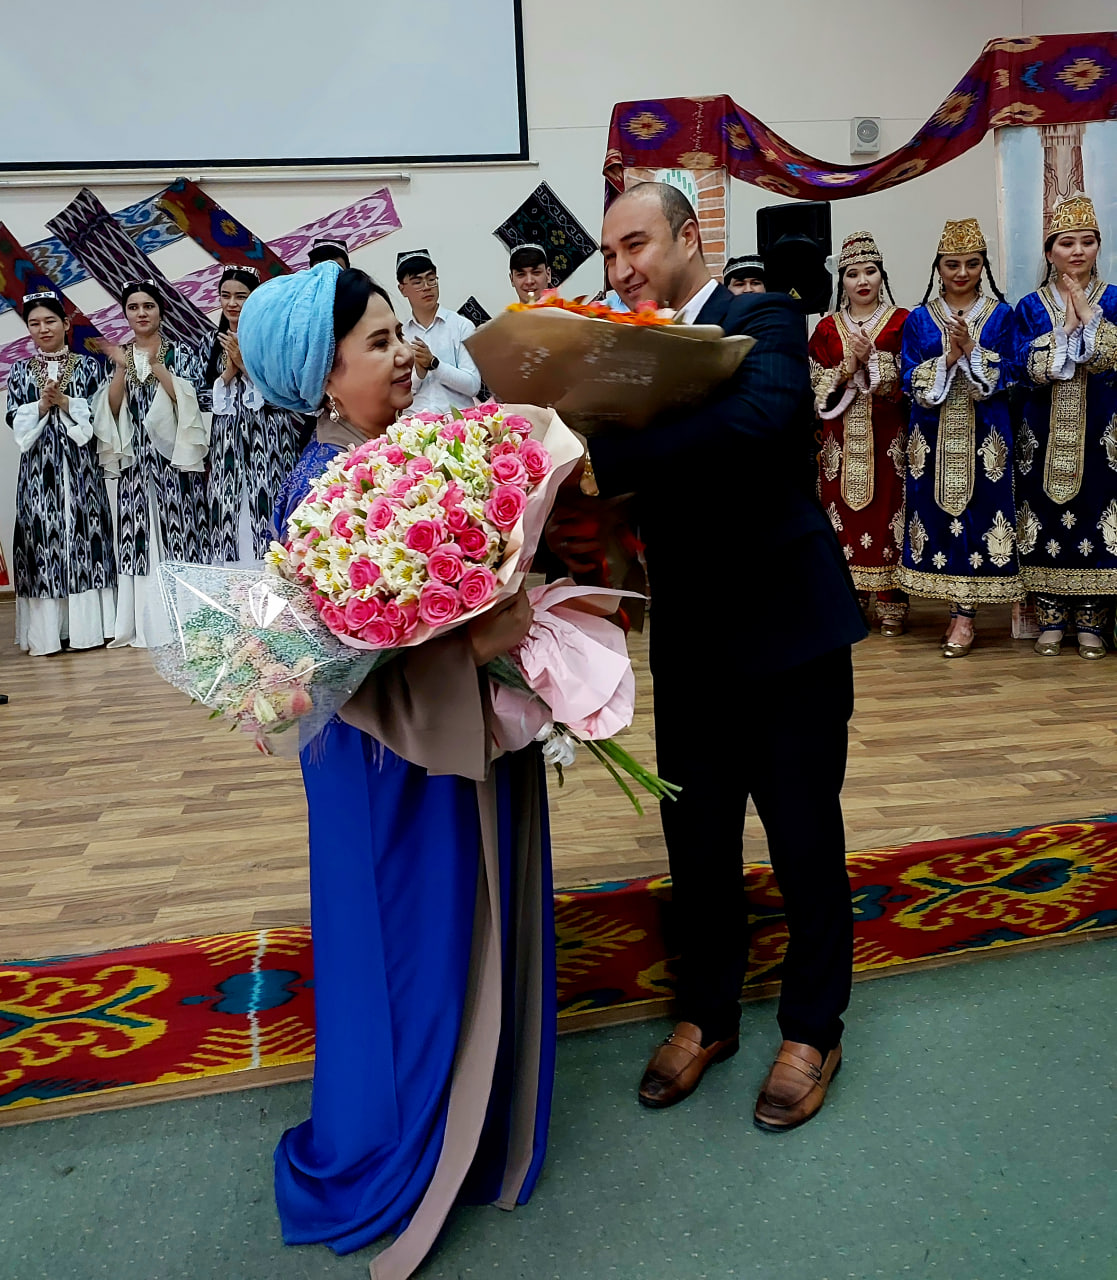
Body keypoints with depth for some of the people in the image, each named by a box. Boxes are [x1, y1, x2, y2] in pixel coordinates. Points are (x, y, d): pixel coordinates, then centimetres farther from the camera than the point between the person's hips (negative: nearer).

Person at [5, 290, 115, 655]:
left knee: (83, 534, -4)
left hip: (79, 466, -1)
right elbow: (15, 420, 4)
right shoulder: (19, 372, 13)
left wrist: (63, 401, -12)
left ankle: (87, 625, 1)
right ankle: (46, 630, 2)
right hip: (38, 468, 1)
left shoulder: (88, 366, 8)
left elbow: (99, 412, -1)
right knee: (41, 541, -2)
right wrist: (43, 404, -11)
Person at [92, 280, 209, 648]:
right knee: (140, 537, 0)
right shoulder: (117, 355, 15)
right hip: (136, 463, 3)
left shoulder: (182, 352, 6)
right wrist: (121, 367, -7)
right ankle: (146, 623, 5)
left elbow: (188, 398, -7)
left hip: (174, 459, -3)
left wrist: (156, 365, -13)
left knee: (177, 532, -6)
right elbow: (111, 410, 5)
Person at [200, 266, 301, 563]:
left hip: (267, 442, -4)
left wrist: (246, 365, -12)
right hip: (227, 446, 4)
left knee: (264, 514, -7)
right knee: (230, 520, 3)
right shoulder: (215, 343, 13)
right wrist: (227, 374, -5)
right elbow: (204, 400, 11)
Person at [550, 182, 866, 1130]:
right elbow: (625, 484, 5)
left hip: (788, 630, -5)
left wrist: (603, 464, -39)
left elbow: (762, 417, -32)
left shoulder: (764, 321, -9)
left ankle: (813, 1030, 30)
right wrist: (581, 530, -17)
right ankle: (708, 1013, 34)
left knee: (805, 838, 8)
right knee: (697, 839, 13)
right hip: (690, 638, 5)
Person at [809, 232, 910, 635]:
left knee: (888, 508, -4)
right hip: (842, 440, 2)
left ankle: (891, 604, 2)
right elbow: (817, 386, 5)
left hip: (887, 439, -2)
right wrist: (849, 367, -11)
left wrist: (871, 358, -14)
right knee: (844, 514, 1)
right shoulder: (827, 328, 11)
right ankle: (850, 598, 11)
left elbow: (906, 382, -3)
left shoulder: (902, 323, 5)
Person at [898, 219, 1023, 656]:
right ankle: (961, 608, 12)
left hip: (984, 434, -1)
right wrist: (947, 357, -15)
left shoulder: (1001, 314, 6)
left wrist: (970, 349, -15)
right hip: (933, 435, 1)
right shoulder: (919, 319, 8)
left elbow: (1004, 377, -2)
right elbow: (912, 381, 0)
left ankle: (964, 612, 2)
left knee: (977, 509, -3)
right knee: (939, 511, 1)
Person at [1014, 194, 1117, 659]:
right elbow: (1031, 370, -6)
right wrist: (1065, 326, -12)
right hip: (1045, 434, 0)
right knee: (1047, 519, 1)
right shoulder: (1030, 308, 7)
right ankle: (1051, 620, 11)